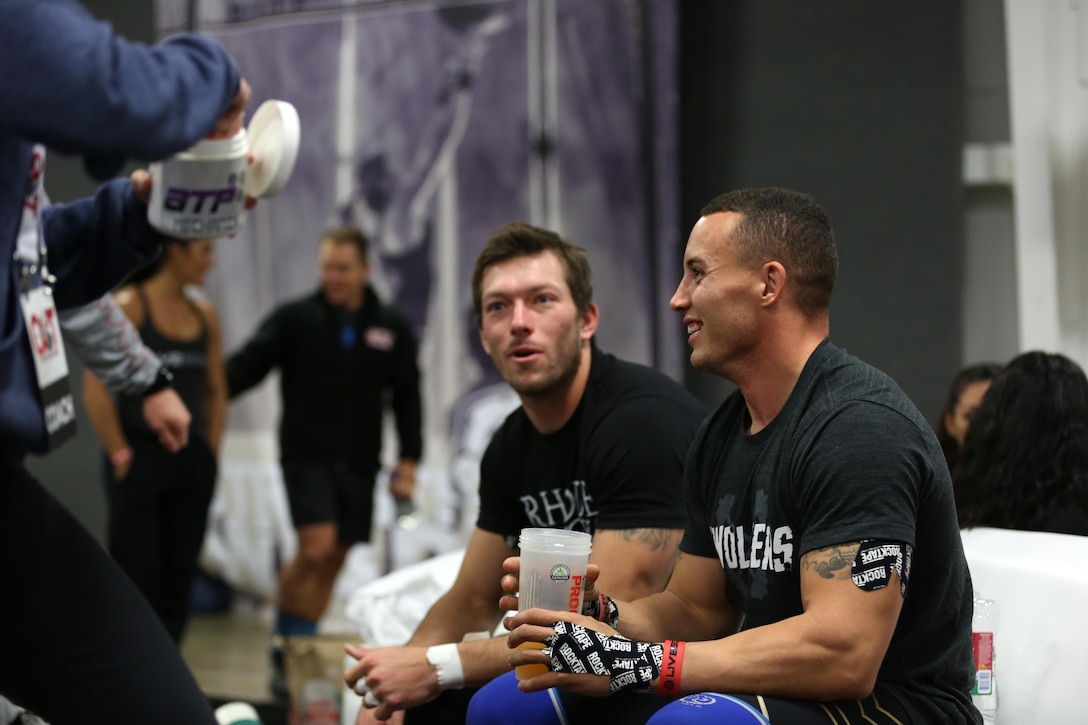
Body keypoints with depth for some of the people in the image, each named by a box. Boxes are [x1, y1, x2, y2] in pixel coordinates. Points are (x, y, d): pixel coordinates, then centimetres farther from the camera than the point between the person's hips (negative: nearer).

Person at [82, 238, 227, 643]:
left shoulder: (204, 313, 11)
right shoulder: (129, 305, -8)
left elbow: (216, 391, 19)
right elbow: (96, 391, -12)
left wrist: (209, 453, 11)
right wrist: (119, 454, -11)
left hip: (190, 463, 6)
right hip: (141, 461, -6)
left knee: (177, 581, 6)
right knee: (137, 576, -4)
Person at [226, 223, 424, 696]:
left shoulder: (392, 329, 7)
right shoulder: (294, 319, -1)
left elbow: (407, 399, 12)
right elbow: (245, 368, -7)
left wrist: (408, 461, 5)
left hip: (358, 463, 4)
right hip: (308, 456, -4)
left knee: (335, 559, 6)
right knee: (317, 547, -18)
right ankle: (287, 647, -4)